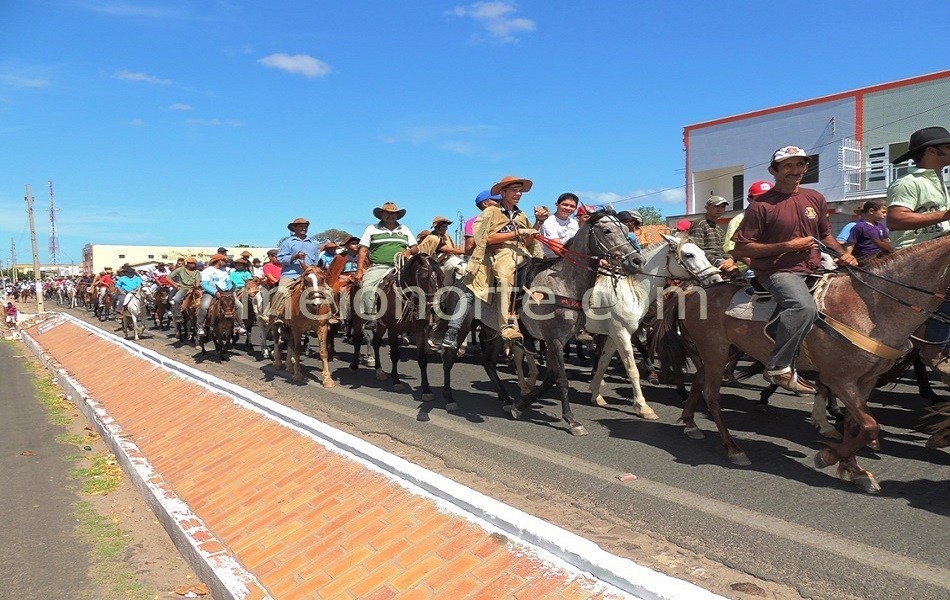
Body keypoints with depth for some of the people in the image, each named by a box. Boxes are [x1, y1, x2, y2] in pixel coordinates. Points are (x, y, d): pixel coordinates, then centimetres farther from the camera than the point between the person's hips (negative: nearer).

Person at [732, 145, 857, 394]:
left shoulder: (815, 199, 13)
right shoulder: (761, 206, -7)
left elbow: (825, 234, 27)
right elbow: (741, 247, -11)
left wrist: (843, 253, 6)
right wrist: (787, 246, -14)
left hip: (814, 269, 8)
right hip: (778, 271, -8)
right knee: (805, 307, -34)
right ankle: (778, 367, -22)